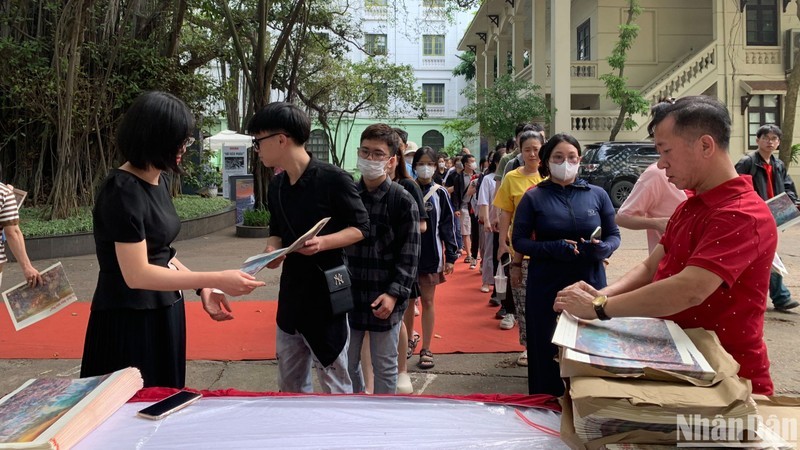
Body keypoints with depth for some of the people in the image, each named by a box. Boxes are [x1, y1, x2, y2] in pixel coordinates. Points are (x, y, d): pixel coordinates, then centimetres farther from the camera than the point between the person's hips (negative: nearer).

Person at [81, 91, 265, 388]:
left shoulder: (160, 181, 7)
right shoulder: (123, 191, -20)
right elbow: (137, 274, -25)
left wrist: (202, 289, 4)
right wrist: (216, 279, -25)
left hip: (163, 314, 9)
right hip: (129, 321, -9)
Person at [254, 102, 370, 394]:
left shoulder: (333, 179, -15)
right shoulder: (276, 186, 7)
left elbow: (361, 227, -9)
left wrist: (324, 242, -26)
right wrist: (272, 251, -4)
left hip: (326, 296, -7)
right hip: (290, 295, 7)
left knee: (335, 386, 5)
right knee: (289, 385, 18)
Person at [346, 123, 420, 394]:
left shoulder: (403, 201, -8)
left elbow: (409, 255, -9)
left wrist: (394, 294, -17)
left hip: (385, 300, -4)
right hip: (348, 297, 4)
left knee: (385, 367, 11)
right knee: (347, 364, 15)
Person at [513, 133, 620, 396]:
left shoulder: (597, 195, 7)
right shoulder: (534, 197, 3)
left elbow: (613, 235, 11)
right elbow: (519, 241, 1)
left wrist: (603, 248, -13)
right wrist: (553, 248, -17)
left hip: (590, 283, 2)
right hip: (546, 286, -1)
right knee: (547, 351, 3)